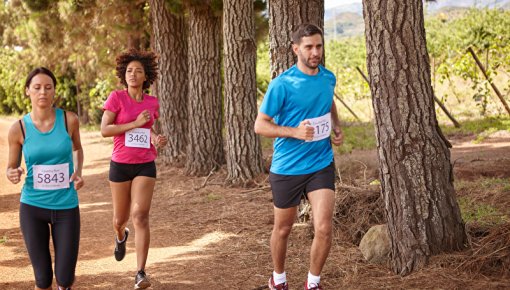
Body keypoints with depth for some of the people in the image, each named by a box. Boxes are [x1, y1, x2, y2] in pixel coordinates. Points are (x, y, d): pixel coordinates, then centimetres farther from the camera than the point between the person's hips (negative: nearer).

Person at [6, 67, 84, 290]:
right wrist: (12, 175, -17)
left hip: (66, 206, 0)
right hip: (32, 207, 0)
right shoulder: (19, 129, -7)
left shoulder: (69, 120, -6)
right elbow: (11, 168, 6)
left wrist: (78, 172, -2)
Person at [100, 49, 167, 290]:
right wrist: (135, 123, -18)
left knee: (141, 216, -15)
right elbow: (104, 130, -12)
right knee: (120, 218, 12)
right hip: (120, 166, -1)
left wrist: (156, 139, -1)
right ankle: (121, 236, 52)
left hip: (145, 166, 1)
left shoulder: (152, 102, 5)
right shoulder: (116, 97, -6)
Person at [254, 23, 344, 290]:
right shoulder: (282, 84, -14)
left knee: (324, 228, -9)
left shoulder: (328, 78, 1)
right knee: (283, 229, 14)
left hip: (321, 165, 3)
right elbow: (260, 125, -12)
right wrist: (295, 132, -25)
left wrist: (336, 128, 5)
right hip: (287, 168, -3)